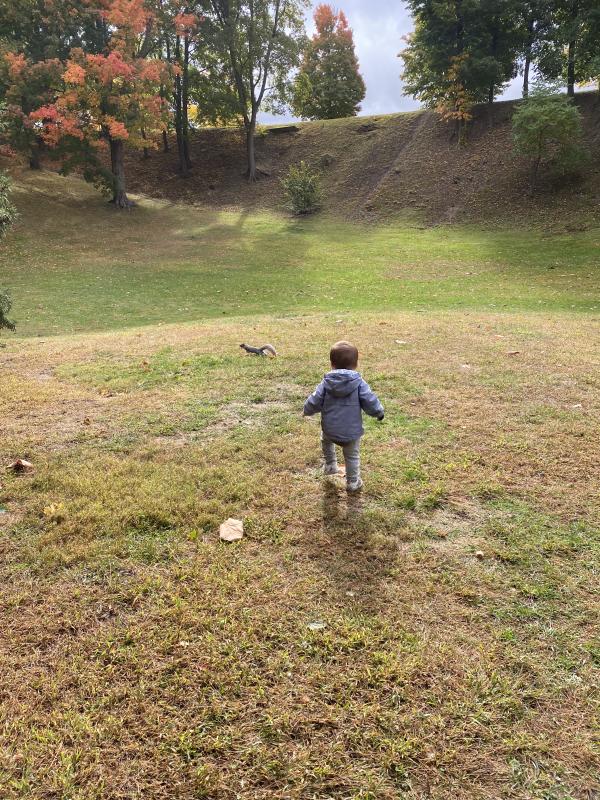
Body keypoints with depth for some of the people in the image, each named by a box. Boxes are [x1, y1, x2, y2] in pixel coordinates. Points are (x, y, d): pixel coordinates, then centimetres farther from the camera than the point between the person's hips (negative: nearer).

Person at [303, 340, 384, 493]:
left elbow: (313, 403, -5)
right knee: (352, 456, 21)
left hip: (329, 430, 2)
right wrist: (379, 412, 9)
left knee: (326, 439, 36)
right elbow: (371, 403, -12)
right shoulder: (359, 383, -11)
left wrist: (307, 411, 17)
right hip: (352, 432, -1)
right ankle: (353, 483, 30)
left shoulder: (326, 383, -7)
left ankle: (330, 465, 42)